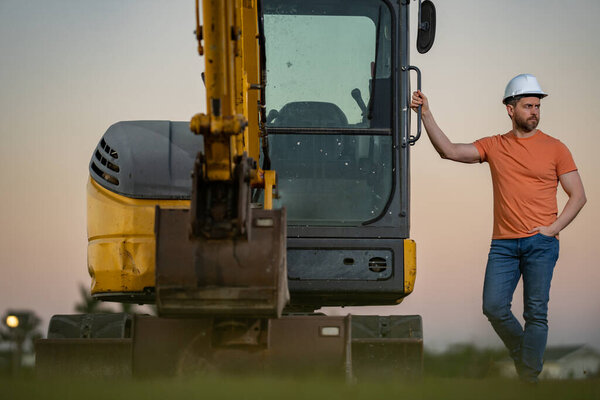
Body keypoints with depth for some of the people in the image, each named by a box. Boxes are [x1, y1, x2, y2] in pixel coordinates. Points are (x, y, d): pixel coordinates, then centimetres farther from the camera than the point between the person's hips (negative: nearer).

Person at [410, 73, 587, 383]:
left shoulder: (554, 148, 4)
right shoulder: (494, 146, 11)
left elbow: (578, 196, 5)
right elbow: (449, 151, 3)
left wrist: (553, 228, -6)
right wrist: (426, 115, -6)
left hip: (540, 244, -2)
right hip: (503, 243, 2)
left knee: (536, 313, -4)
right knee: (494, 307, -5)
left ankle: (529, 378, 0)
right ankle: (522, 354, 20)